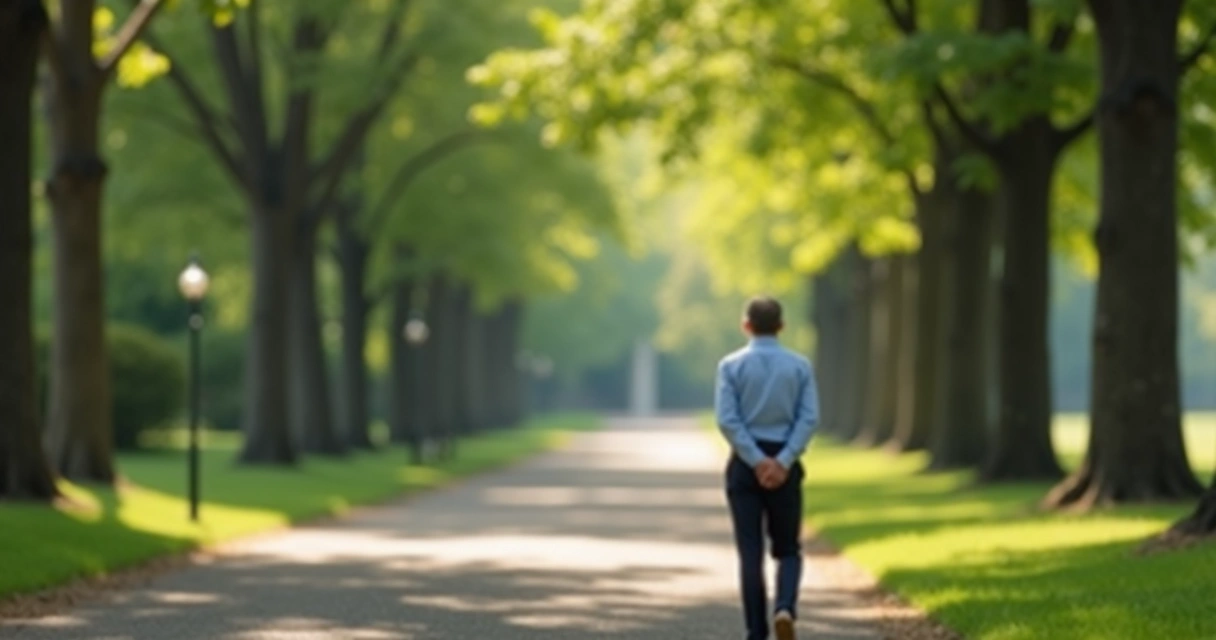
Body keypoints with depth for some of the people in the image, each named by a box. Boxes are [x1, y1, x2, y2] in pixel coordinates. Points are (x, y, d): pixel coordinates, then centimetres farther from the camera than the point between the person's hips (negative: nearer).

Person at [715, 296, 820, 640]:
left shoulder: (731, 365, -1)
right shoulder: (800, 366, 2)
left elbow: (727, 420, -10)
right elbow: (809, 418, -7)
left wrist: (757, 462, -12)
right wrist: (782, 462, -12)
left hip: (745, 464, -1)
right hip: (784, 464, 1)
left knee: (751, 553, 3)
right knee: (788, 550, 12)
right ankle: (785, 607, -15)